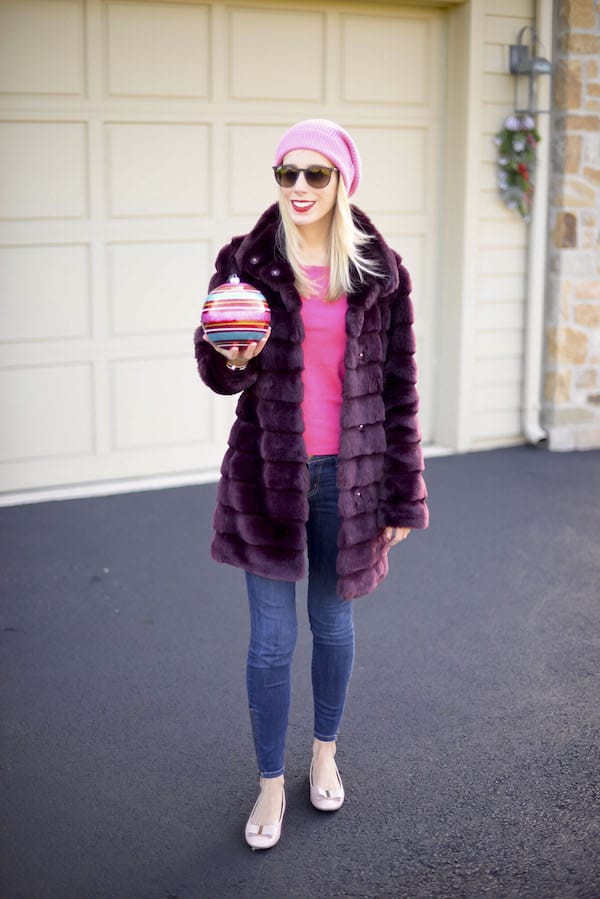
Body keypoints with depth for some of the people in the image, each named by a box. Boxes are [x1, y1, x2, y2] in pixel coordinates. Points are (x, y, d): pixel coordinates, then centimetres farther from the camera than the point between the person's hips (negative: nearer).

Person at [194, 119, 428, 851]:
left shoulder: (379, 270, -2)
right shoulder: (245, 262, -4)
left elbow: (398, 388, 0)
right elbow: (214, 370, 0)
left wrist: (404, 495, 0)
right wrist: (232, 362, -25)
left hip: (348, 475, 1)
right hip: (268, 473, -1)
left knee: (334, 625, 16)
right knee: (271, 639, 6)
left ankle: (325, 755, 40)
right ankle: (271, 785, 25)